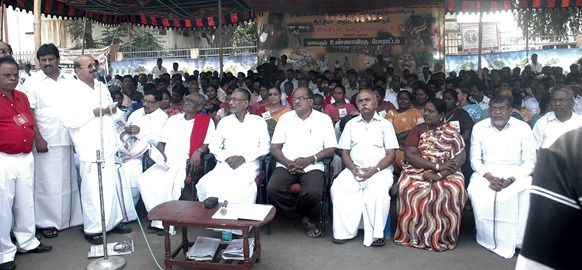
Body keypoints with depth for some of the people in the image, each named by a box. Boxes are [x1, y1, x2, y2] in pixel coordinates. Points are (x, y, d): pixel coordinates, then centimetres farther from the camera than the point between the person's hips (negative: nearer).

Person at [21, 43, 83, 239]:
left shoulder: (71, 81, 10)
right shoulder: (32, 83, -1)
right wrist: (38, 139, -13)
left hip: (70, 141, 4)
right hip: (46, 142, -3)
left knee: (70, 181, 11)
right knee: (48, 183, 1)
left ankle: (73, 217, 21)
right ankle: (47, 222, 12)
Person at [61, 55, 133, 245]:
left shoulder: (102, 87, 14)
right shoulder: (72, 91, -7)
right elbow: (68, 120, -17)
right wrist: (94, 112, -16)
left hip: (108, 146, 6)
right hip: (90, 149, -6)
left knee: (112, 185, 12)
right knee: (93, 189, -3)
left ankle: (114, 220, 25)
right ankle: (92, 229, 10)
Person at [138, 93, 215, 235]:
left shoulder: (207, 121, 8)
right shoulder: (173, 119, 22)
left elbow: (209, 143, 1)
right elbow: (161, 142, 21)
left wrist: (198, 151, -18)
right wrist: (161, 155, 2)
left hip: (186, 162, -5)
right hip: (166, 161, 5)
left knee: (169, 183, -32)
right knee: (144, 180, -22)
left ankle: (162, 221, -14)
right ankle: (159, 218, -14)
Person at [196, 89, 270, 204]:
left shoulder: (259, 122, 12)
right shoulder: (224, 122, 19)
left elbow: (264, 148, 4)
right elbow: (213, 146, 14)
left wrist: (244, 158, -11)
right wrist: (226, 158, -7)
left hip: (249, 163, -2)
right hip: (225, 164, 3)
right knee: (210, 183, -30)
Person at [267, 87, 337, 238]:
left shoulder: (324, 119, 8)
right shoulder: (285, 118, 13)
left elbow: (331, 149, 3)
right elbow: (274, 148, 8)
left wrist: (310, 159, -13)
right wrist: (288, 163, -11)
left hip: (312, 167, -2)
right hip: (286, 165, 2)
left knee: (313, 193, -32)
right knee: (272, 189, -27)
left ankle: (308, 217, 6)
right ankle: (304, 219, -5)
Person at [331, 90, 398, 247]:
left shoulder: (385, 124, 8)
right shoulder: (351, 124, 15)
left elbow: (390, 154, 1)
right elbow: (344, 152, 10)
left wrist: (374, 170, -15)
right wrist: (353, 168, -10)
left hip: (379, 169, -2)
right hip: (354, 169, 3)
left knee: (379, 191, -33)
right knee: (338, 188, -25)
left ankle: (376, 233, -19)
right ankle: (344, 231, -17)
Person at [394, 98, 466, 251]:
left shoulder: (452, 132, 7)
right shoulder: (417, 130, 10)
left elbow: (460, 158, -5)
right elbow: (410, 155, -4)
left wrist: (440, 174, -20)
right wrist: (437, 166, -14)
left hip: (446, 174, 0)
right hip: (418, 171, 1)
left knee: (453, 191, -32)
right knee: (409, 188, -31)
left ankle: (444, 237, -13)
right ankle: (414, 235, -15)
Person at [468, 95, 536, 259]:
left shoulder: (523, 128, 2)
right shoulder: (479, 128, 5)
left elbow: (529, 162, -2)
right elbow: (475, 160, 4)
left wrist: (511, 179, -18)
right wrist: (489, 176, -15)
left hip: (515, 173, 0)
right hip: (487, 172, 1)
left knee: (526, 192, -33)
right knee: (476, 191, -31)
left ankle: (514, 240, -17)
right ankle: (489, 239, -16)